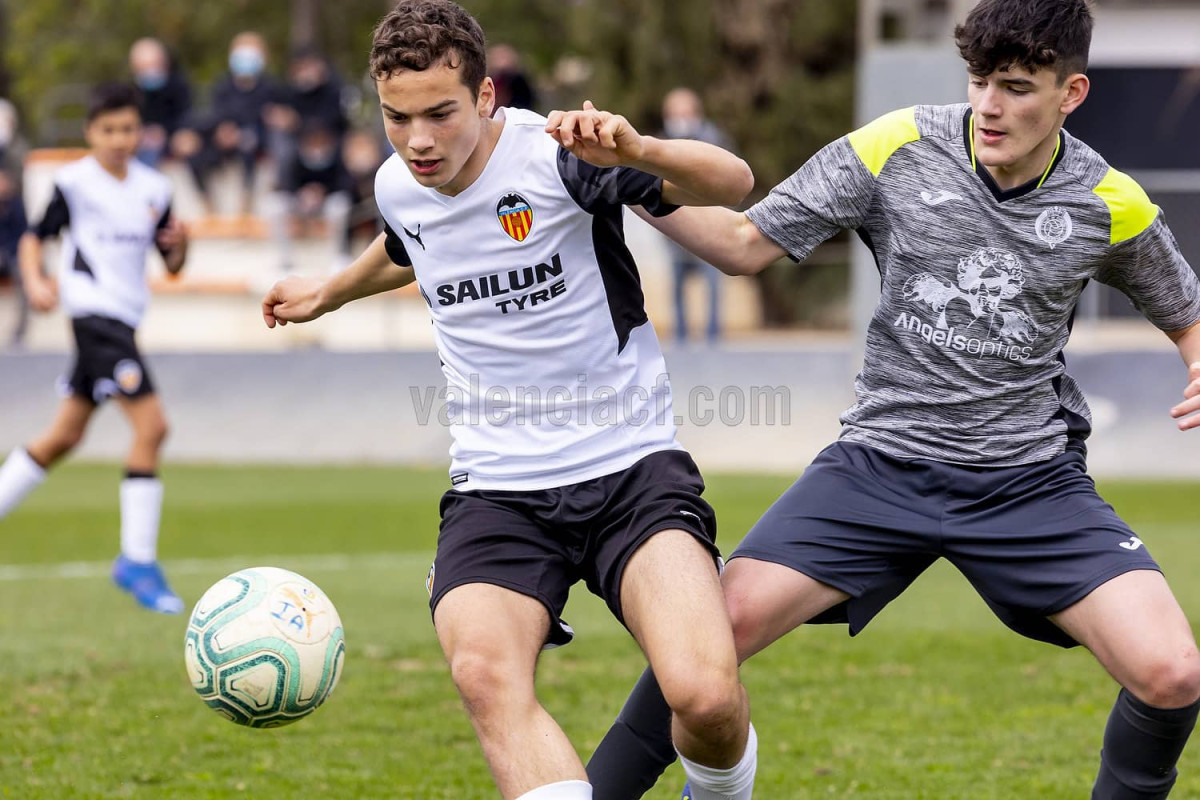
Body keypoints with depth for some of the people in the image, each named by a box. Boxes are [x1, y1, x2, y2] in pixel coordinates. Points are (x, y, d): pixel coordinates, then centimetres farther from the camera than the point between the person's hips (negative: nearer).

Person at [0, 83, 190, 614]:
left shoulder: (154, 188, 11)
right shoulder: (75, 182, -5)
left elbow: (172, 266, 14)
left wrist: (179, 245, -8)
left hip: (123, 320, 7)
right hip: (93, 311, -7)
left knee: (63, 437, 14)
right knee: (151, 425, -18)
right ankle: (138, 560, -15)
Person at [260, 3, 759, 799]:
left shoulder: (557, 154, -13)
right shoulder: (396, 187, 5)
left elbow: (733, 183, -17)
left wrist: (638, 151, -37)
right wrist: (332, 292, 50)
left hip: (631, 465, -4)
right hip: (499, 486, 4)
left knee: (707, 695, -25)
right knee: (485, 673, -30)